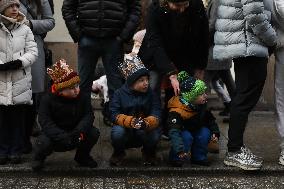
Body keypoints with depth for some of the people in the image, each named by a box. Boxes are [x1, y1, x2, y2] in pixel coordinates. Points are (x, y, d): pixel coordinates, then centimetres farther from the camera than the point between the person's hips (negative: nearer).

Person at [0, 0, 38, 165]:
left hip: (21, 79, 1)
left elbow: (33, 52, 2)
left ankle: (16, 151, 14)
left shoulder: (25, 29, 8)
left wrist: (20, 62, -14)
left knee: (19, 117, 4)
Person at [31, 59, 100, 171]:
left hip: (75, 134, 3)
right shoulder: (48, 99, -14)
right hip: (56, 136, -3)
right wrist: (63, 137, -38)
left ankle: (82, 156, 8)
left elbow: (88, 116, -13)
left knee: (93, 133, -21)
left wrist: (79, 132, -34)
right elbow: (45, 122, -23)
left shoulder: (82, 97, -6)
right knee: (44, 142, -34)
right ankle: (39, 158, 4)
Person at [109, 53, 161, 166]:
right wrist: (130, 121, -33)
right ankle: (118, 153, 2)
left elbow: (156, 115, -12)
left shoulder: (150, 94, -2)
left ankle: (149, 153, 6)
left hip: (145, 132, 1)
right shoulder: (119, 93, -6)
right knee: (117, 132, -33)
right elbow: (114, 115, -14)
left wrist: (147, 123, -36)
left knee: (155, 134, -30)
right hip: (126, 129, -1)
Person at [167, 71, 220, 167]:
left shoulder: (201, 105, -12)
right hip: (182, 131, -6)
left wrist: (215, 132, -9)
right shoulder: (177, 111, -36)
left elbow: (210, 119, 5)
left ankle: (198, 157, -4)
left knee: (205, 132, -21)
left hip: (196, 129, 6)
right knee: (187, 137, -35)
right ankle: (176, 158, -13)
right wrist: (180, 150, -55)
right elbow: (174, 131, -45)